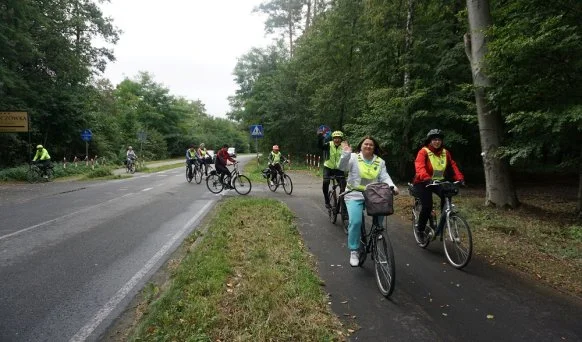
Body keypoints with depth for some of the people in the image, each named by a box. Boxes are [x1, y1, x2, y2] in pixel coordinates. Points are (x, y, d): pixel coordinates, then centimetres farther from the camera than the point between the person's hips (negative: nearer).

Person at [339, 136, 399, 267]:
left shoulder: (380, 162, 11)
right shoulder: (354, 158, 0)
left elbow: (385, 177, 2)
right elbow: (342, 166, -15)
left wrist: (393, 186, -17)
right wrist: (346, 154, -33)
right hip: (355, 196, -3)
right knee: (355, 222, -19)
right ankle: (354, 251, -2)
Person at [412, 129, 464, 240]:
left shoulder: (445, 153, 2)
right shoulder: (423, 152, -15)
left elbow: (453, 166, -5)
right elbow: (419, 167, -30)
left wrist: (460, 178, -22)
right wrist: (427, 178, -48)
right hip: (423, 183, -5)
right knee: (427, 206, -20)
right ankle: (420, 228, 3)